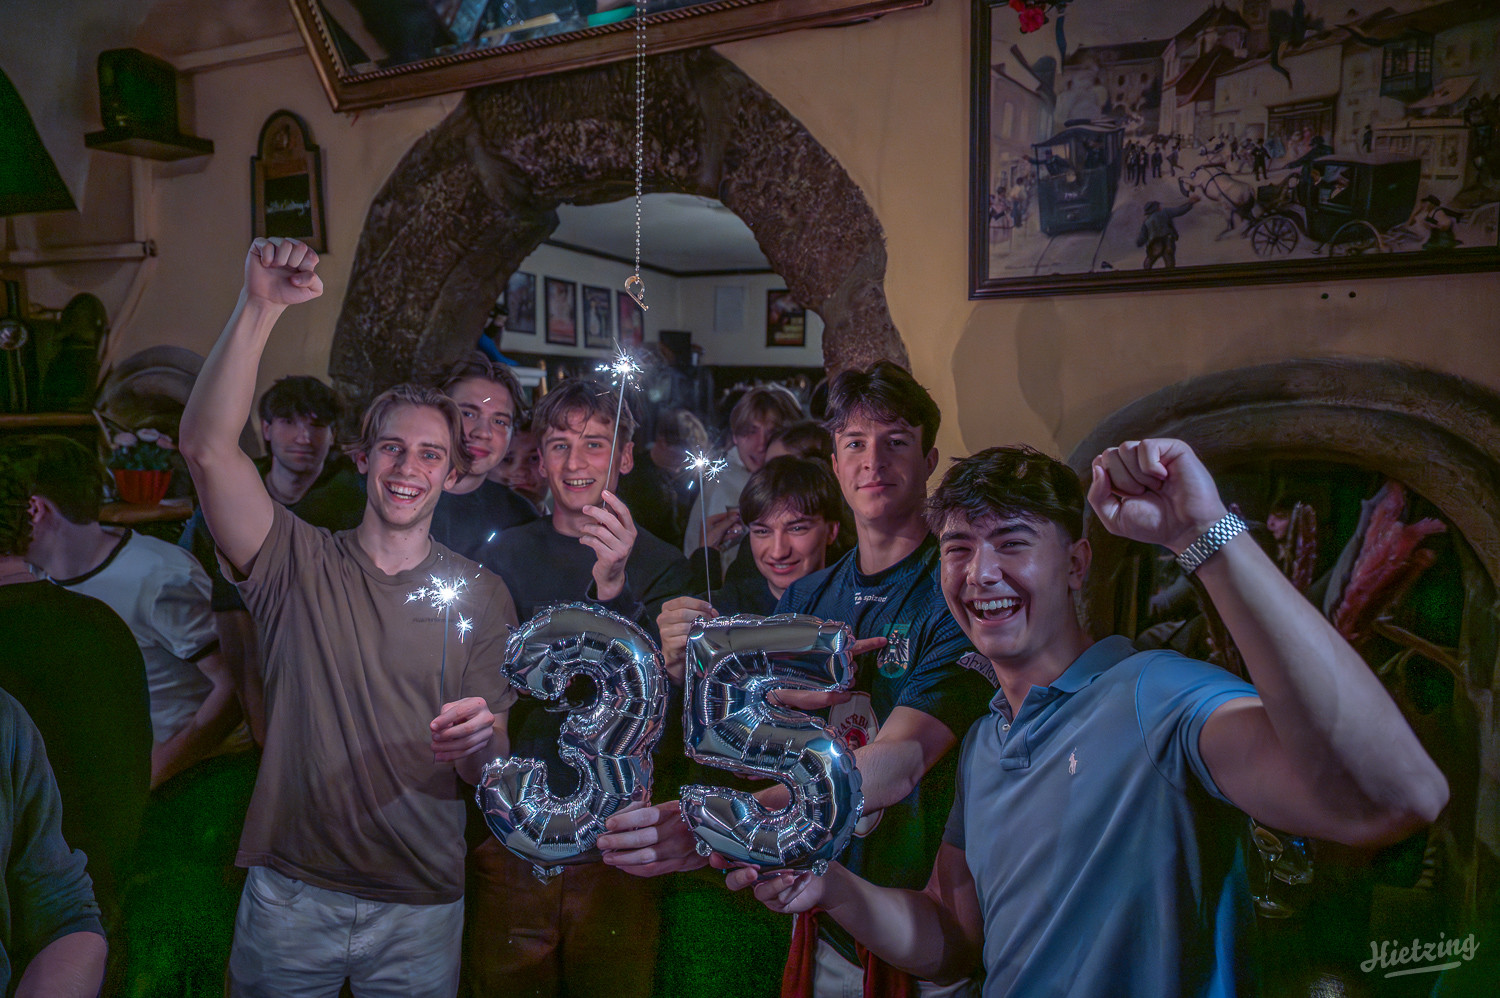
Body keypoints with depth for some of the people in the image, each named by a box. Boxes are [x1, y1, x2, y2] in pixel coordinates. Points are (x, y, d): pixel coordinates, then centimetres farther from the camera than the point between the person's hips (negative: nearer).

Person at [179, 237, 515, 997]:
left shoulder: (481, 595, -2)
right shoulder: (300, 564, -3)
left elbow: (482, 776, -3)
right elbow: (208, 447, -18)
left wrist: (482, 740, -27)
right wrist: (259, 308, -26)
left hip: (421, 906, 0)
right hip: (289, 896, 0)